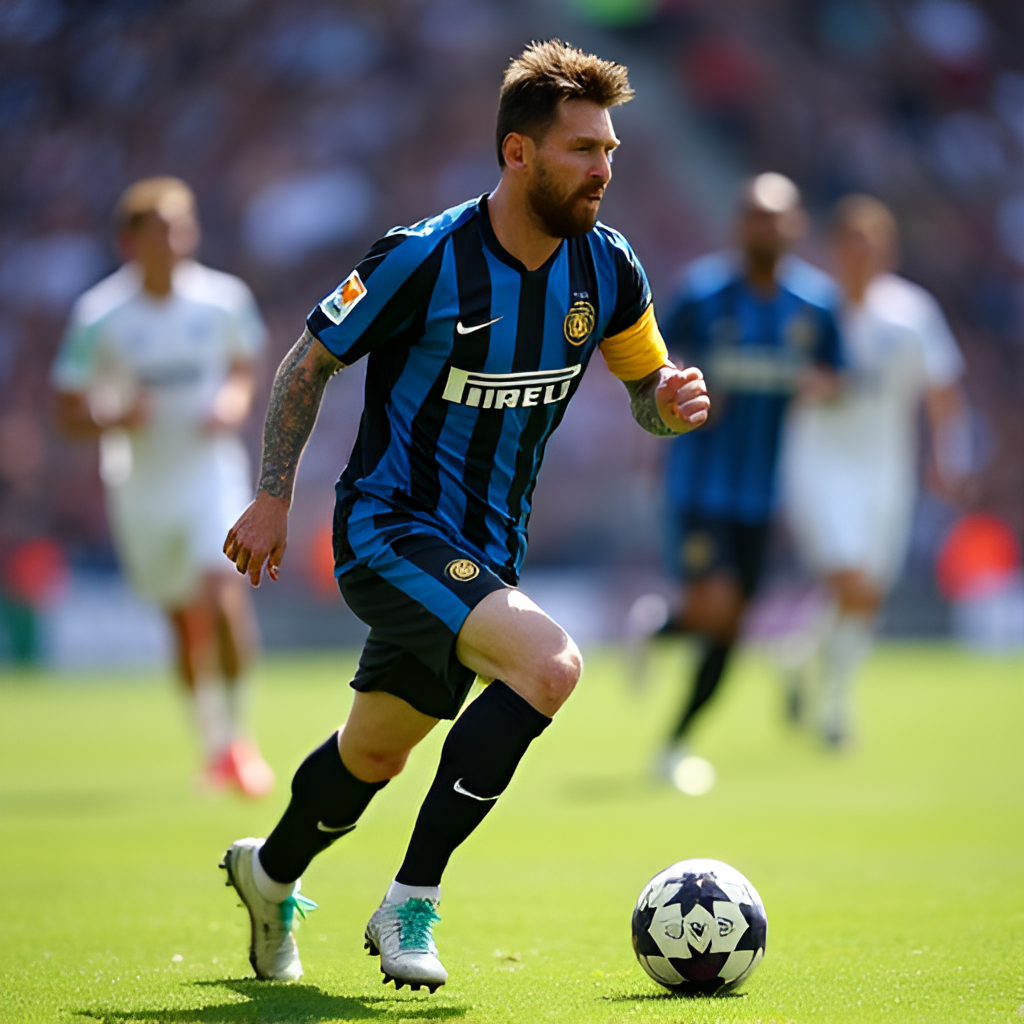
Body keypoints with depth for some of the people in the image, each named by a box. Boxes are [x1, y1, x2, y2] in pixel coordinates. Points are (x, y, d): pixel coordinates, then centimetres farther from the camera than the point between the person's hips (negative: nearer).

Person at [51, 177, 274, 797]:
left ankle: (240, 732, -5)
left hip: (213, 471, 0)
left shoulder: (225, 299, -5)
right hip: (140, 484, 0)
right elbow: (71, 413, -5)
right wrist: (115, 419, -25)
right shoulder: (99, 317, -10)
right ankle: (216, 746, 27)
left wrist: (235, 402, -8)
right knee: (185, 623, 9)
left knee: (224, 595, -21)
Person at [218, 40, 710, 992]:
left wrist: (672, 399, -13)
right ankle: (410, 903, -19)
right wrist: (274, 496, -5)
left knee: (376, 751, 20)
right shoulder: (423, 259, -18)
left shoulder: (607, 268, -3)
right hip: (388, 529, -7)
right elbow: (310, 359, -4)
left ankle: (268, 874, 51)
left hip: (486, 550, 7)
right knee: (549, 663, -28)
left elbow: (647, 391, 11)